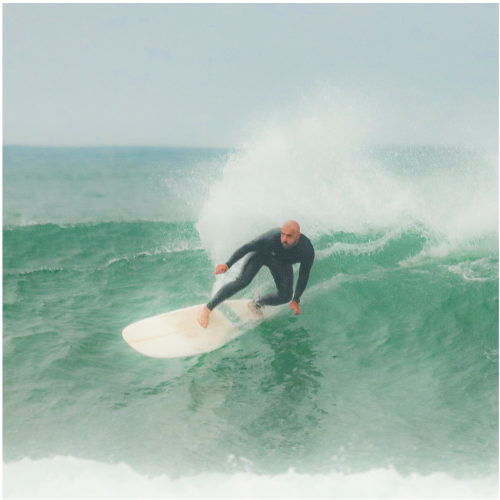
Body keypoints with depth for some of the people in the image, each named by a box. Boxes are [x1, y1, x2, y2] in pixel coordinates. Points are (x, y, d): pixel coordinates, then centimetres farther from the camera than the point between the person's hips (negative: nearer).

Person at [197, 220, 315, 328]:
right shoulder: (272, 237, -41)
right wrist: (227, 265, -30)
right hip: (261, 254, -3)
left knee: (286, 296, -6)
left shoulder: (307, 250, -35)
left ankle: (256, 305, 22)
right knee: (242, 281, -21)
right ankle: (207, 309, -14)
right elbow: (247, 248, -27)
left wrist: (295, 300, -18)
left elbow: (303, 276, -19)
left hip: (282, 264, 3)